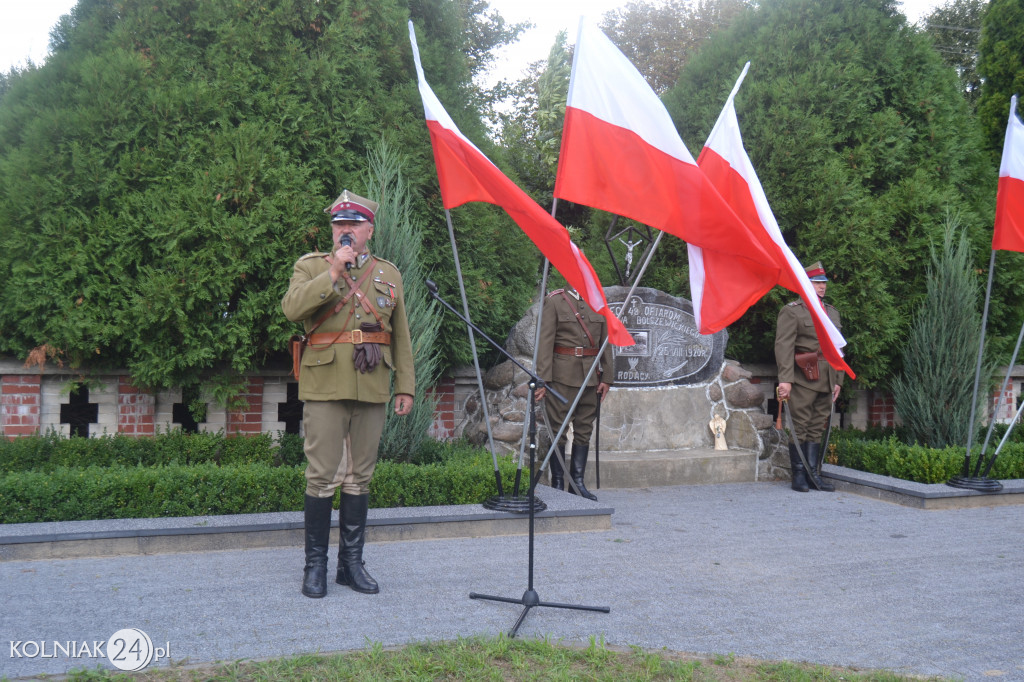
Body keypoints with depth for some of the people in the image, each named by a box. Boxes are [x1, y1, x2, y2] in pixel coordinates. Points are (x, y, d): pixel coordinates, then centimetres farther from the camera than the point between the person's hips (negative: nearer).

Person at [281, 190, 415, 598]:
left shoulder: (389, 274, 15)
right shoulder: (311, 267, 6)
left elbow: (401, 336, 15)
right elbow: (292, 308, -14)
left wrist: (405, 387, 10)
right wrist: (334, 272, -14)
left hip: (372, 390, 3)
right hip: (326, 387, -3)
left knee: (359, 477, 8)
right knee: (323, 478, -2)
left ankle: (351, 562, 18)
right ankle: (315, 565, 9)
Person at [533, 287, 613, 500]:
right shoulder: (555, 301, -2)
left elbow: (606, 343, 13)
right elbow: (545, 341, -7)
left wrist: (606, 378, 7)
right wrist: (543, 378, -14)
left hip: (591, 376, 5)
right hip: (562, 376, -4)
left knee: (584, 430, 8)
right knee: (558, 429, 0)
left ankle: (578, 482, 17)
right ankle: (557, 484, 10)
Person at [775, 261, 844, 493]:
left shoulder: (833, 313, 18)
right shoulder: (791, 311, -2)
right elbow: (784, 346, -11)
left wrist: (838, 380, 14)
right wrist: (785, 379, -20)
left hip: (826, 381, 6)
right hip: (803, 380, -6)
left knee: (817, 429, 9)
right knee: (800, 428, -3)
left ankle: (814, 474, 14)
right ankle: (799, 477, 3)